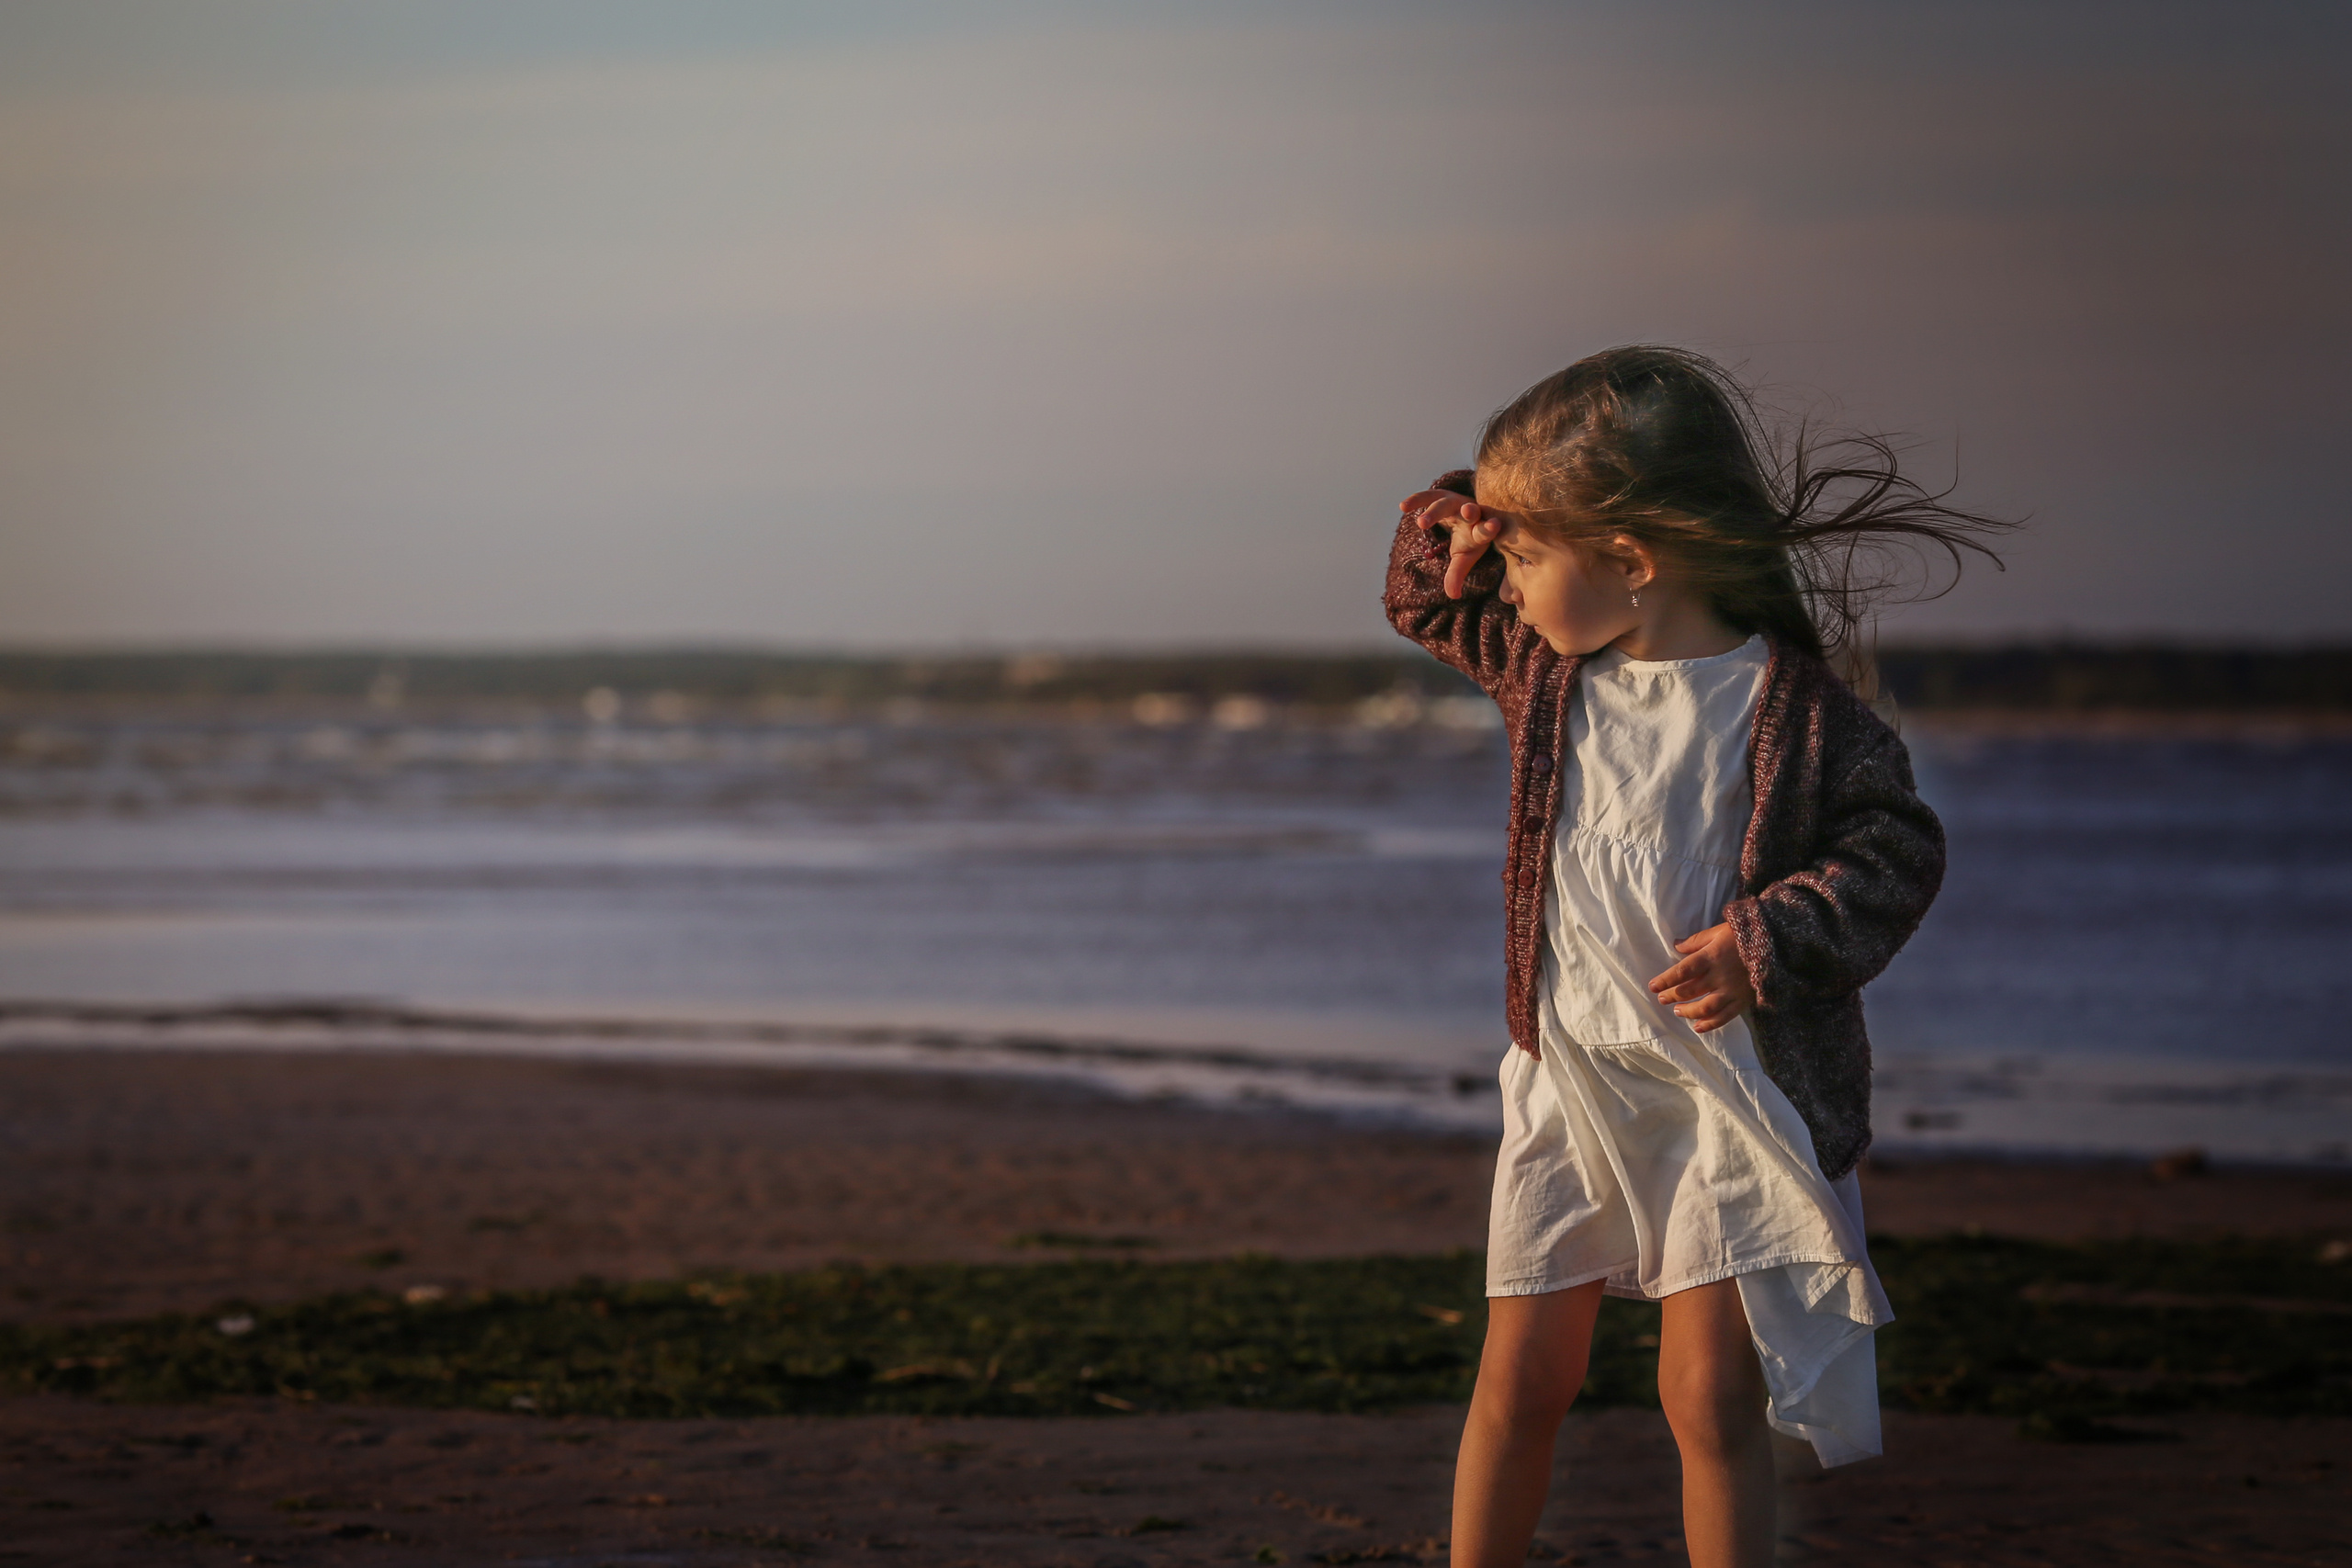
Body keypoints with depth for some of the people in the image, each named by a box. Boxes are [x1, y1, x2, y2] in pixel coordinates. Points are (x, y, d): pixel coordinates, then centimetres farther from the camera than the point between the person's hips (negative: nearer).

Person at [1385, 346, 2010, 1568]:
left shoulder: (1789, 698, -14)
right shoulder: (1545, 666, 3)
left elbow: (1897, 847, -9)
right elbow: (1430, 608, 22)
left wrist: (1765, 944, -22)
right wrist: (1449, 537, -1)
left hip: (1725, 1086, -5)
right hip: (1570, 1073, 5)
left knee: (1709, 1394, -5)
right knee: (1520, 1378, 8)